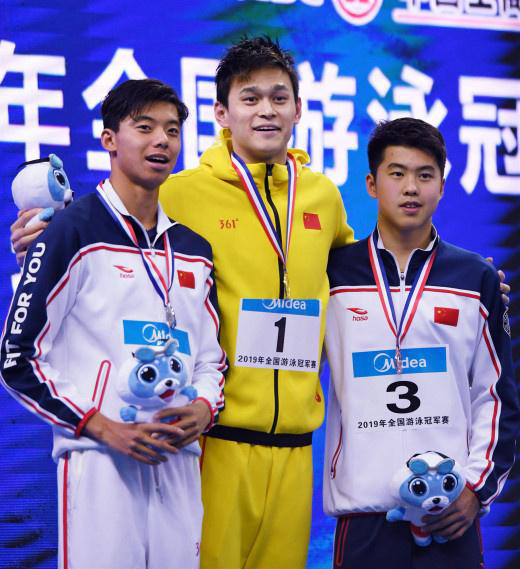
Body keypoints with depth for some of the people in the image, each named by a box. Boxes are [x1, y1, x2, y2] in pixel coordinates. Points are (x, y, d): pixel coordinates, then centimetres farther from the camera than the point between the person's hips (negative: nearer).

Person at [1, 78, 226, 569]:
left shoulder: (193, 248, 16)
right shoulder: (74, 231, -3)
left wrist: (203, 409, 2)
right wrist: (105, 429, -12)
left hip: (178, 461, 6)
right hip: (98, 460, -6)